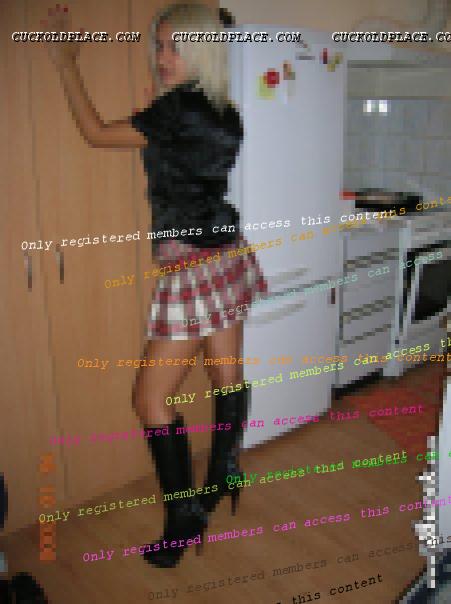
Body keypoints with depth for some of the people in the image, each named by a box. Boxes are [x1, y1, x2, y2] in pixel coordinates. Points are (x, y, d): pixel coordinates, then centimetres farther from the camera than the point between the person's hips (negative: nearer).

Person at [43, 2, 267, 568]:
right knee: (227, 377, 18)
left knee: (151, 398, -1)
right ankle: (222, 481, 37)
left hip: (192, 269, -9)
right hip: (226, 258, 9)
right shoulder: (223, 115, 8)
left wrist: (66, 63, 4)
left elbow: (96, 133, -6)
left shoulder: (178, 111, -16)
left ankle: (184, 519, 10)